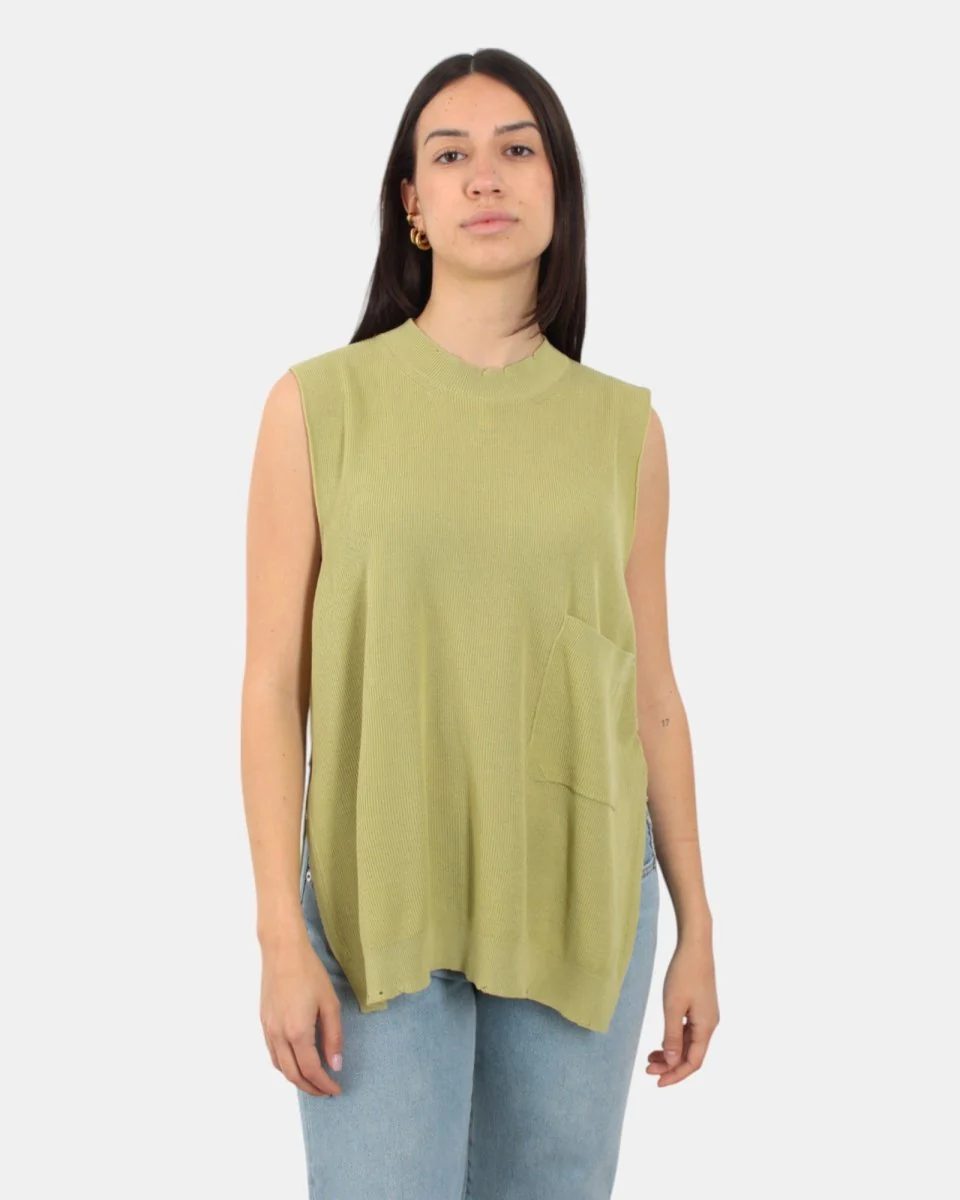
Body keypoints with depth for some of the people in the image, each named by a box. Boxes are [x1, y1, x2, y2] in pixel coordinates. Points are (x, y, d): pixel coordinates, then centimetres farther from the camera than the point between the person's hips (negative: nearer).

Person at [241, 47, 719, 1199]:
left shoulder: (623, 424, 4)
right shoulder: (318, 402, -3)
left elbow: (652, 694, 7)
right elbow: (274, 683, -4)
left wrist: (696, 931, 8)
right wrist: (282, 937, -9)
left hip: (578, 902, 2)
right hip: (377, 901, -2)